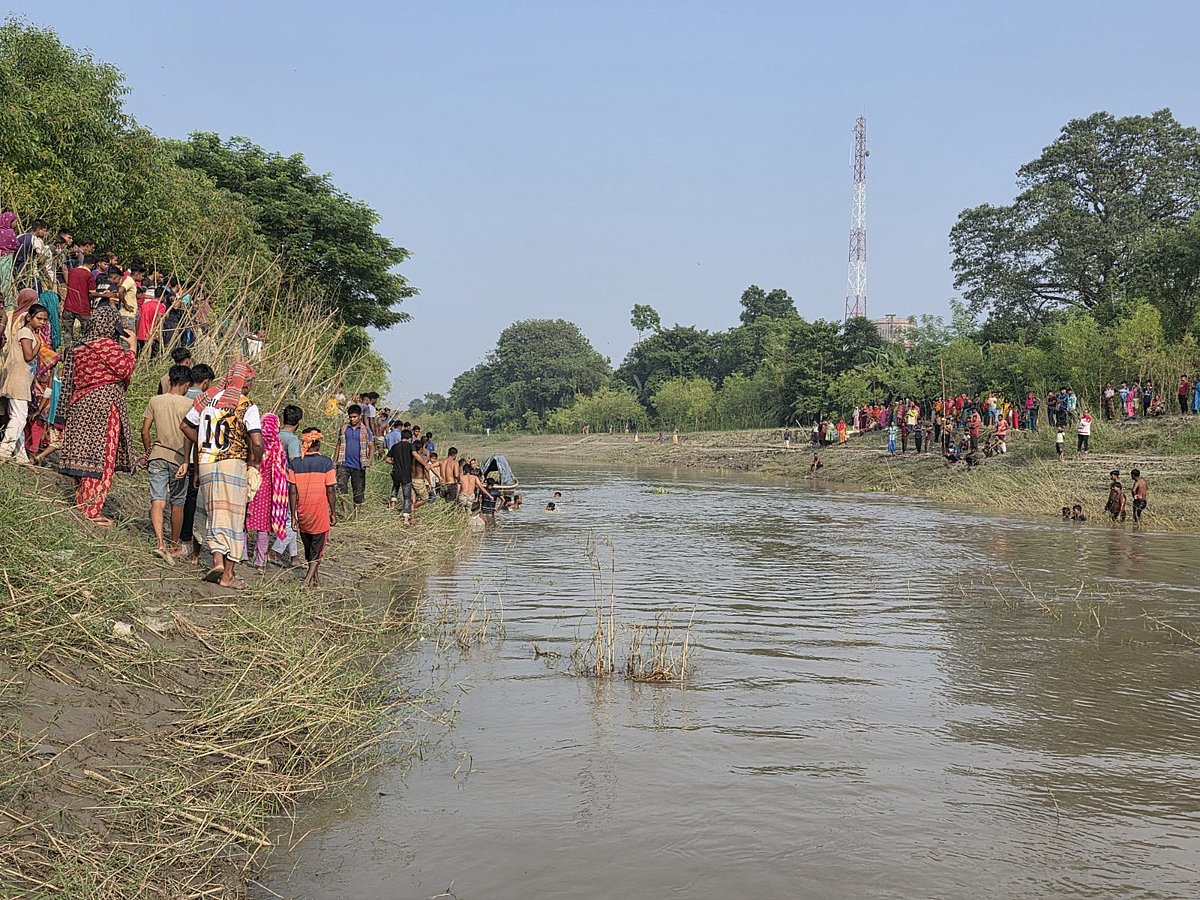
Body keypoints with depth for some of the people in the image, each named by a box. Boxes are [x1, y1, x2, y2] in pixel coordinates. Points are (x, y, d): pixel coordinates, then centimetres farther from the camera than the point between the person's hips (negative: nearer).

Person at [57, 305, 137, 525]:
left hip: (81, 404, 9)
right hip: (104, 404, -9)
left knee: (85, 455, 12)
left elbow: (73, 379, 16)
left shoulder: (80, 347, 14)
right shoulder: (107, 344, -12)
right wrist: (131, 347, -3)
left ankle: (81, 505, 17)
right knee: (102, 457, -5)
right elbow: (125, 369, -15)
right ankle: (92, 512, -5)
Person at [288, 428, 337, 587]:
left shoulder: (294, 463, -3)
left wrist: (293, 515, 2)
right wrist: (333, 513, 2)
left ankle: (314, 578, 31)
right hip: (320, 512, -3)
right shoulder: (326, 462, -8)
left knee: (308, 548, 19)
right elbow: (330, 491, -8)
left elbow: (292, 492, -4)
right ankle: (309, 579, -9)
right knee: (317, 550, 6)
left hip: (302, 513, 3)